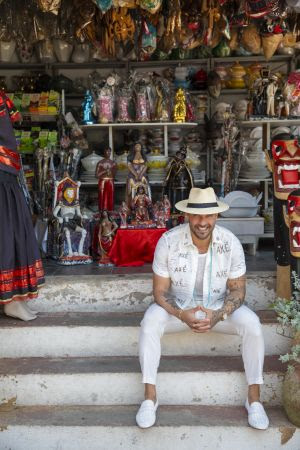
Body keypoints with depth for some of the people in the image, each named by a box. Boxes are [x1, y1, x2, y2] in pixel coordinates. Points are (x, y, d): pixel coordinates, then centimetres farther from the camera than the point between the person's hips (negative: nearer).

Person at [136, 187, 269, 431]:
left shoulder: (231, 243, -16)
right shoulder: (168, 241, -19)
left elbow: (237, 290, -9)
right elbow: (160, 291, -13)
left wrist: (219, 315, -28)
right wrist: (181, 314, -31)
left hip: (219, 308, 1)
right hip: (178, 306, 0)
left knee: (252, 324, -26)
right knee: (149, 323, -29)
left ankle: (254, 397, -11)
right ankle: (150, 396, -17)